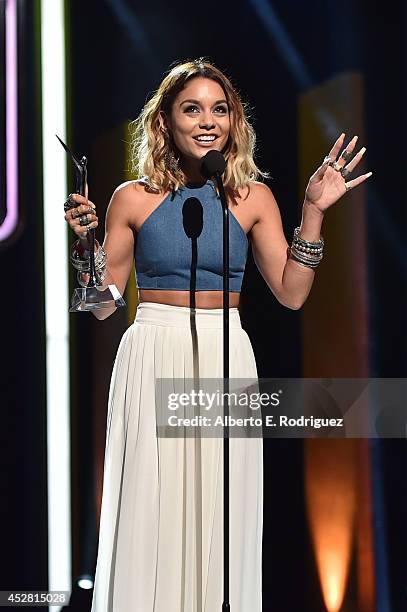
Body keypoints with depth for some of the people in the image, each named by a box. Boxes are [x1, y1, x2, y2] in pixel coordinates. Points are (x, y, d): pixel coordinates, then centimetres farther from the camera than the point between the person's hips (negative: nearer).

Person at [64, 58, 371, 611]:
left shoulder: (252, 197, 4)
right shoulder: (133, 199, 1)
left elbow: (292, 293, 2)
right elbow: (102, 306, 4)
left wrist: (313, 211, -2)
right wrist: (87, 241, -10)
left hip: (226, 360, 1)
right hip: (153, 357, -1)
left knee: (221, 510, 1)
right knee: (152, 506, -2)